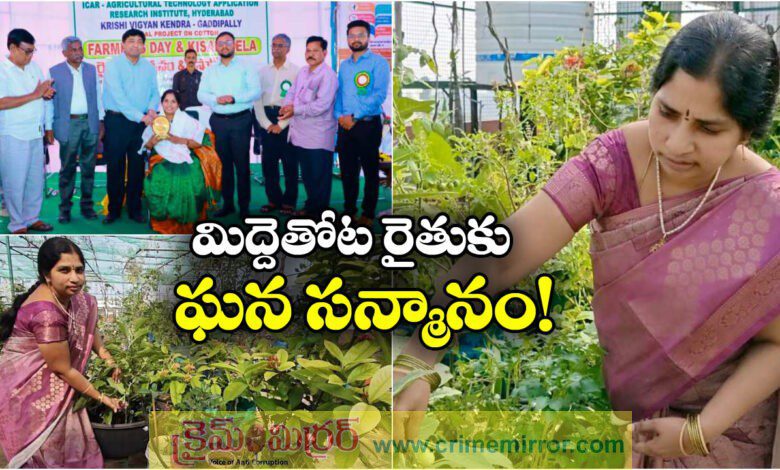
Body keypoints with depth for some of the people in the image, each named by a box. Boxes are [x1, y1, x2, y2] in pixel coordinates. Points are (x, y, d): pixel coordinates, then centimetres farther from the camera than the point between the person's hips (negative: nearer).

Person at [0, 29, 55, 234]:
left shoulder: (34, 66, 8)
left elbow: (43, 93, 19)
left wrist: (47, 93, -6)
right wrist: (34, 95, -22)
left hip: (36, 133, 7)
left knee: (36, 178, 13)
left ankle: (32, 218, 26)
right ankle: (17, 225, 10)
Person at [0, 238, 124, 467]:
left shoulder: (69, 293, -6)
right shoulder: (46, 313, -31)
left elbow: (89, 327, 10)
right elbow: (63, 370, -22)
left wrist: (106, 357, -5)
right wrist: (102, 397, -14)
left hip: (51, 379, 8)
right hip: (28, 386, -8)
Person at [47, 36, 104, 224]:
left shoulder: (92, 70, 9)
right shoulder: (54, 72, 1)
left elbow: (98, 96, 12)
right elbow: (49, 101, 1)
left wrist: (101, 121, 7)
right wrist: (49, 127, -3)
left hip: (90, 123, 3)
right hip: (68, 125, -3)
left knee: (88, 167, 7)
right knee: (67, 168, 1)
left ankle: (87, 205, 16)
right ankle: (65, 207, 9)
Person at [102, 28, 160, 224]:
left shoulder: (149, 67, 9)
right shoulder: (113, 65, -6)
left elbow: (154, 92, 10)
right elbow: (118, 95, -16)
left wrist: (152, 109, -13)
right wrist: (139, 116, -22)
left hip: (141, 122, 4)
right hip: (117, 121, -4)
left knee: (137, 167, 7)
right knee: (115, 166, 2)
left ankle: (134, 209, 16)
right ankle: (114, 210, 11)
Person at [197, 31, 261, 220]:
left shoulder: (246, 67, 3)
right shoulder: (210, 70, 14)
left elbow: (255, 91, -5)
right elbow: (201, 94, 7)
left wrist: (234, 98, -17)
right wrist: (216, 99, -12)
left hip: (241, 120, -3)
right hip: (218, 121, 3)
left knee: (242, 163, -3)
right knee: (223, 163, 7)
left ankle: (244, 206, 2)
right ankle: (227, 204, 15)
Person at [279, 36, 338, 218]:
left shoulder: (328, 75, -14)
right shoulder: (303, 71, 13)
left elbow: (321, 105, -23)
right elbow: (292, 92, 14)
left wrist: (295, 110, -20)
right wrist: (287, 106, -9)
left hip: (318, 137, -8)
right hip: (301, 133, 8)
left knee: (319, 176, 1)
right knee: (307, 174, 17)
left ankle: (319, 211, 11)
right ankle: (311, 206, 29)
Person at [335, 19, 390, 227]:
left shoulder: (378, 62, -5)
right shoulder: (344, 65, 15)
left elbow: (379, 94, -15)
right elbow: (339, 93, 16)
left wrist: (354, 116, -17)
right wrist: (340, 115, -3)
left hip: (368, 124, -6)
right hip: (345, 125, 6)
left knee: (370, 171, 2)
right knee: (347, 171, 10)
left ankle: (368, 214, 8)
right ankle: (349, 210, 21)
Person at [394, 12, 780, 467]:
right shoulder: (614, 161, -23)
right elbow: (503, 253, -33)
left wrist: (701, 430, -22)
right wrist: (419, 356, -45)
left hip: (722, 418, -1)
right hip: (619, 396, 2)